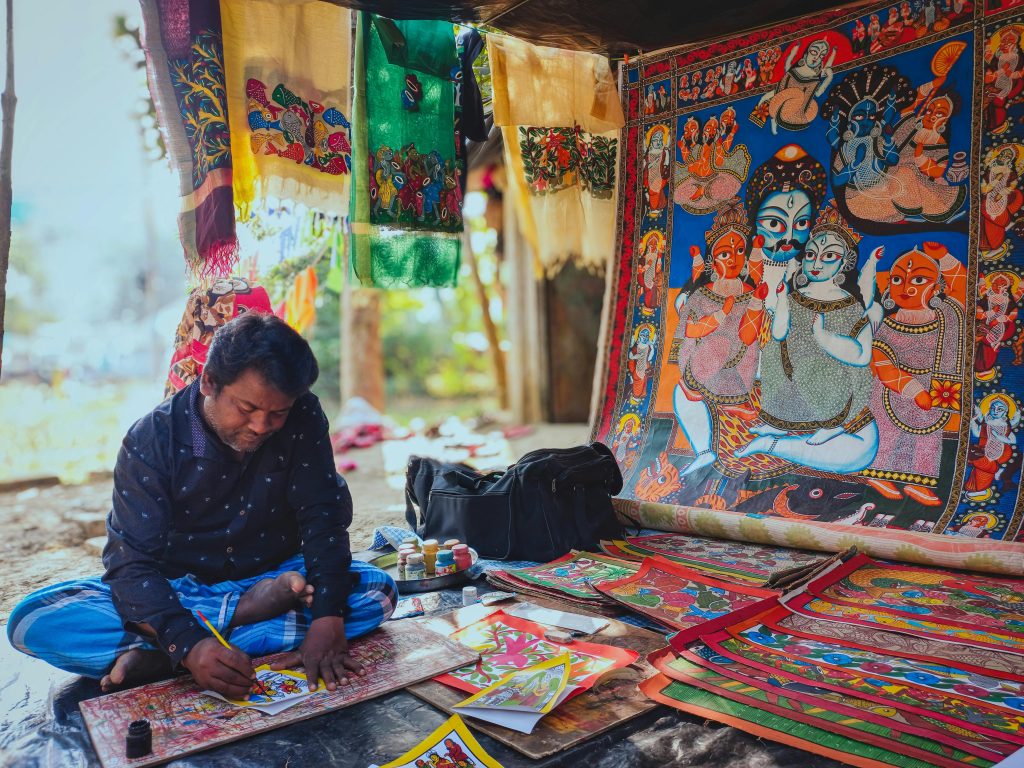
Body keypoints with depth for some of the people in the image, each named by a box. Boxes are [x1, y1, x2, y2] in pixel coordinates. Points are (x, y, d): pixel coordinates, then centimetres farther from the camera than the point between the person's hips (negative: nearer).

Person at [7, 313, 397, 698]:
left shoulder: (303, 420, -14)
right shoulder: (152, 439, -19)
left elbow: (323, 517, -17)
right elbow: (130, 561, -24)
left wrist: (327, 617, -33)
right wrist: (190, 645, -41)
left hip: (272, 578, 2)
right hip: (177, 590, -1)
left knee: (379, 591, -27)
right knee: (33, 622, -24)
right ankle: (244, 612, -25)